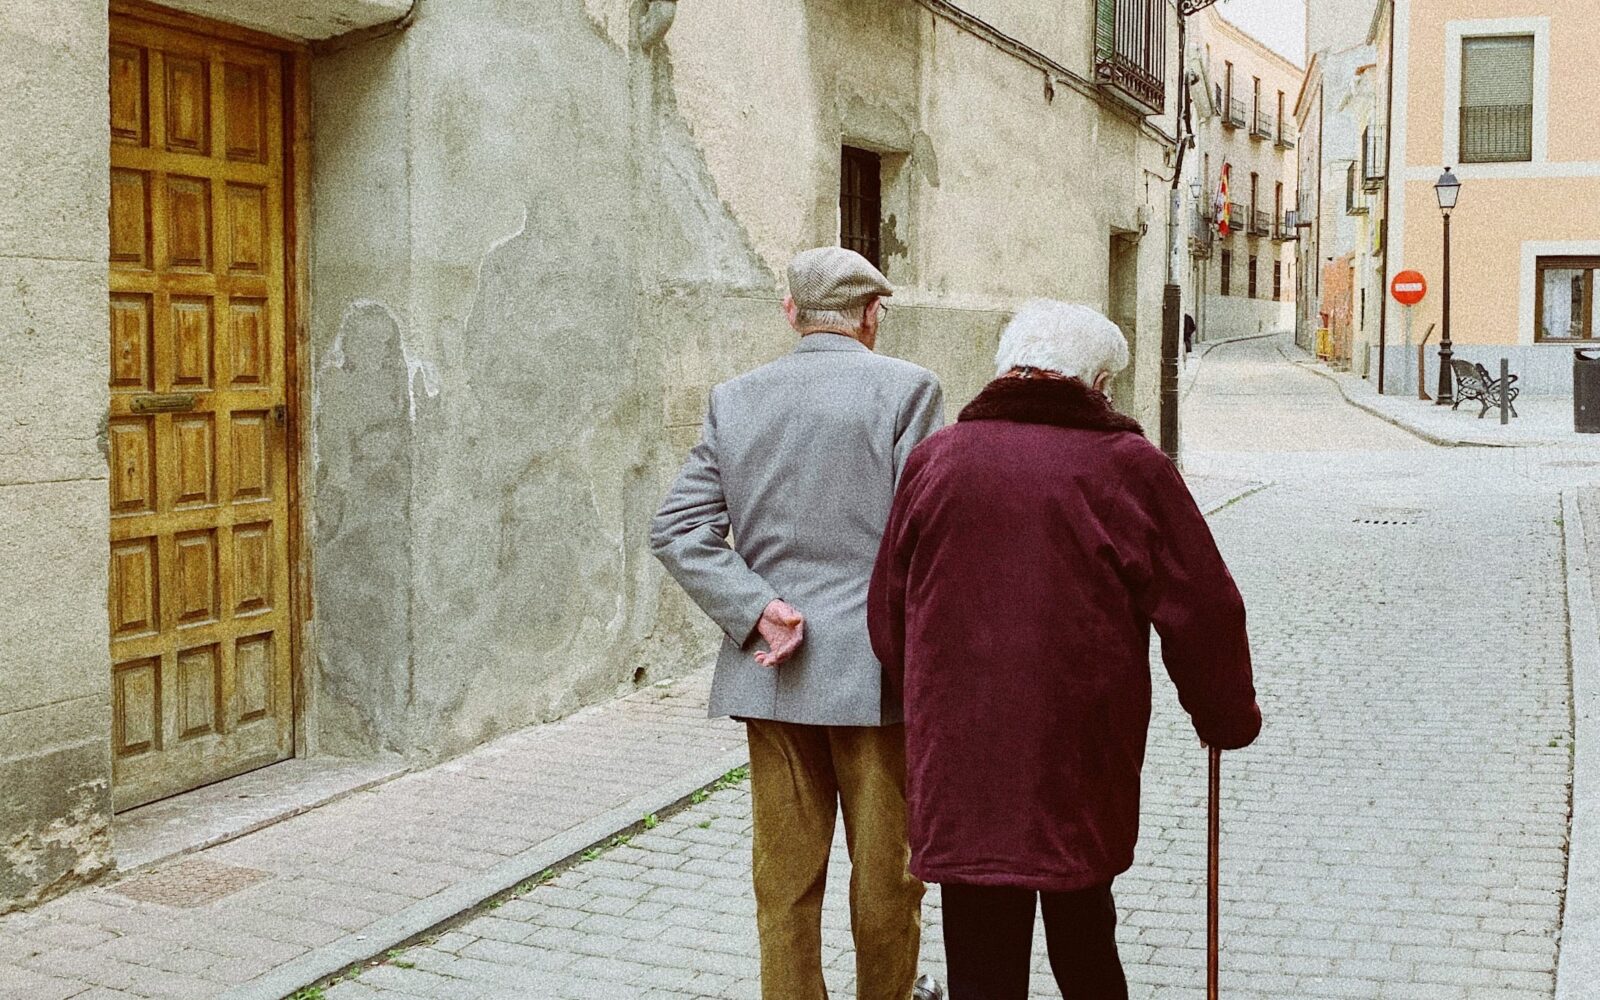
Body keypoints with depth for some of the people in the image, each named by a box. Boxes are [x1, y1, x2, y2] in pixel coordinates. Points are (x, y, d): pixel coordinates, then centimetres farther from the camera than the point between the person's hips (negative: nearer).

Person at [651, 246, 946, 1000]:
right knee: (885, 871, 13)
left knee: (785, 874, 11)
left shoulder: (735, 399, 5)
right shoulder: (906, 388, -7)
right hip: (874, 674, -3)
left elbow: (676, 529, -2)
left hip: (770, 677, 4)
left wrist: (757, 611, -8)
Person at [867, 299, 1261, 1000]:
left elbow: (889, 615, 9)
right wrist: (1228, 721, 14)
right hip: (1084, 773, -1)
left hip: (957, 774, 1)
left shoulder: (934, 460, 2)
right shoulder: (1128, 467, -5)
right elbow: (1203, 614, -2)